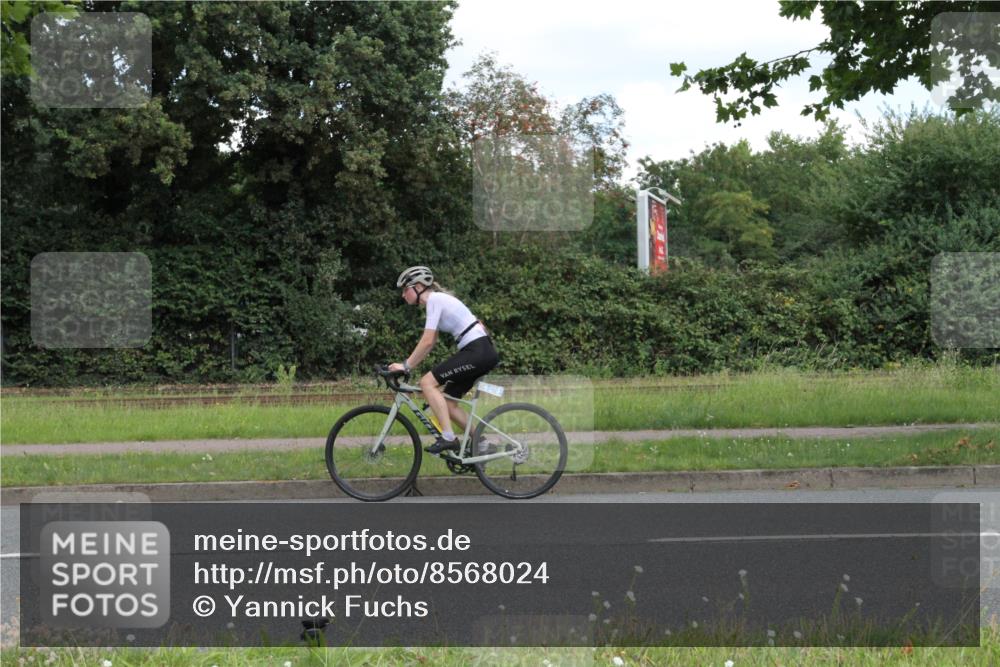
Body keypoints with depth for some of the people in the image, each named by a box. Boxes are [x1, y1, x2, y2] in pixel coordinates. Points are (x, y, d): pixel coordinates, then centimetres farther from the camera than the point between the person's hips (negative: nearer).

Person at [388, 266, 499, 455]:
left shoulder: (434, 300, -10)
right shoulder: (437, 299, 19)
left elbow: (427, 341, -16)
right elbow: (430, 341, 20)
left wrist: (406, 366, -11)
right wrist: (407, 364, 14)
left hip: (477, 351, -10)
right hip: (483, 352, 10)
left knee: (427, 382, -14)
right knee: (447, 403, 11)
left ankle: (448, 437, -17)